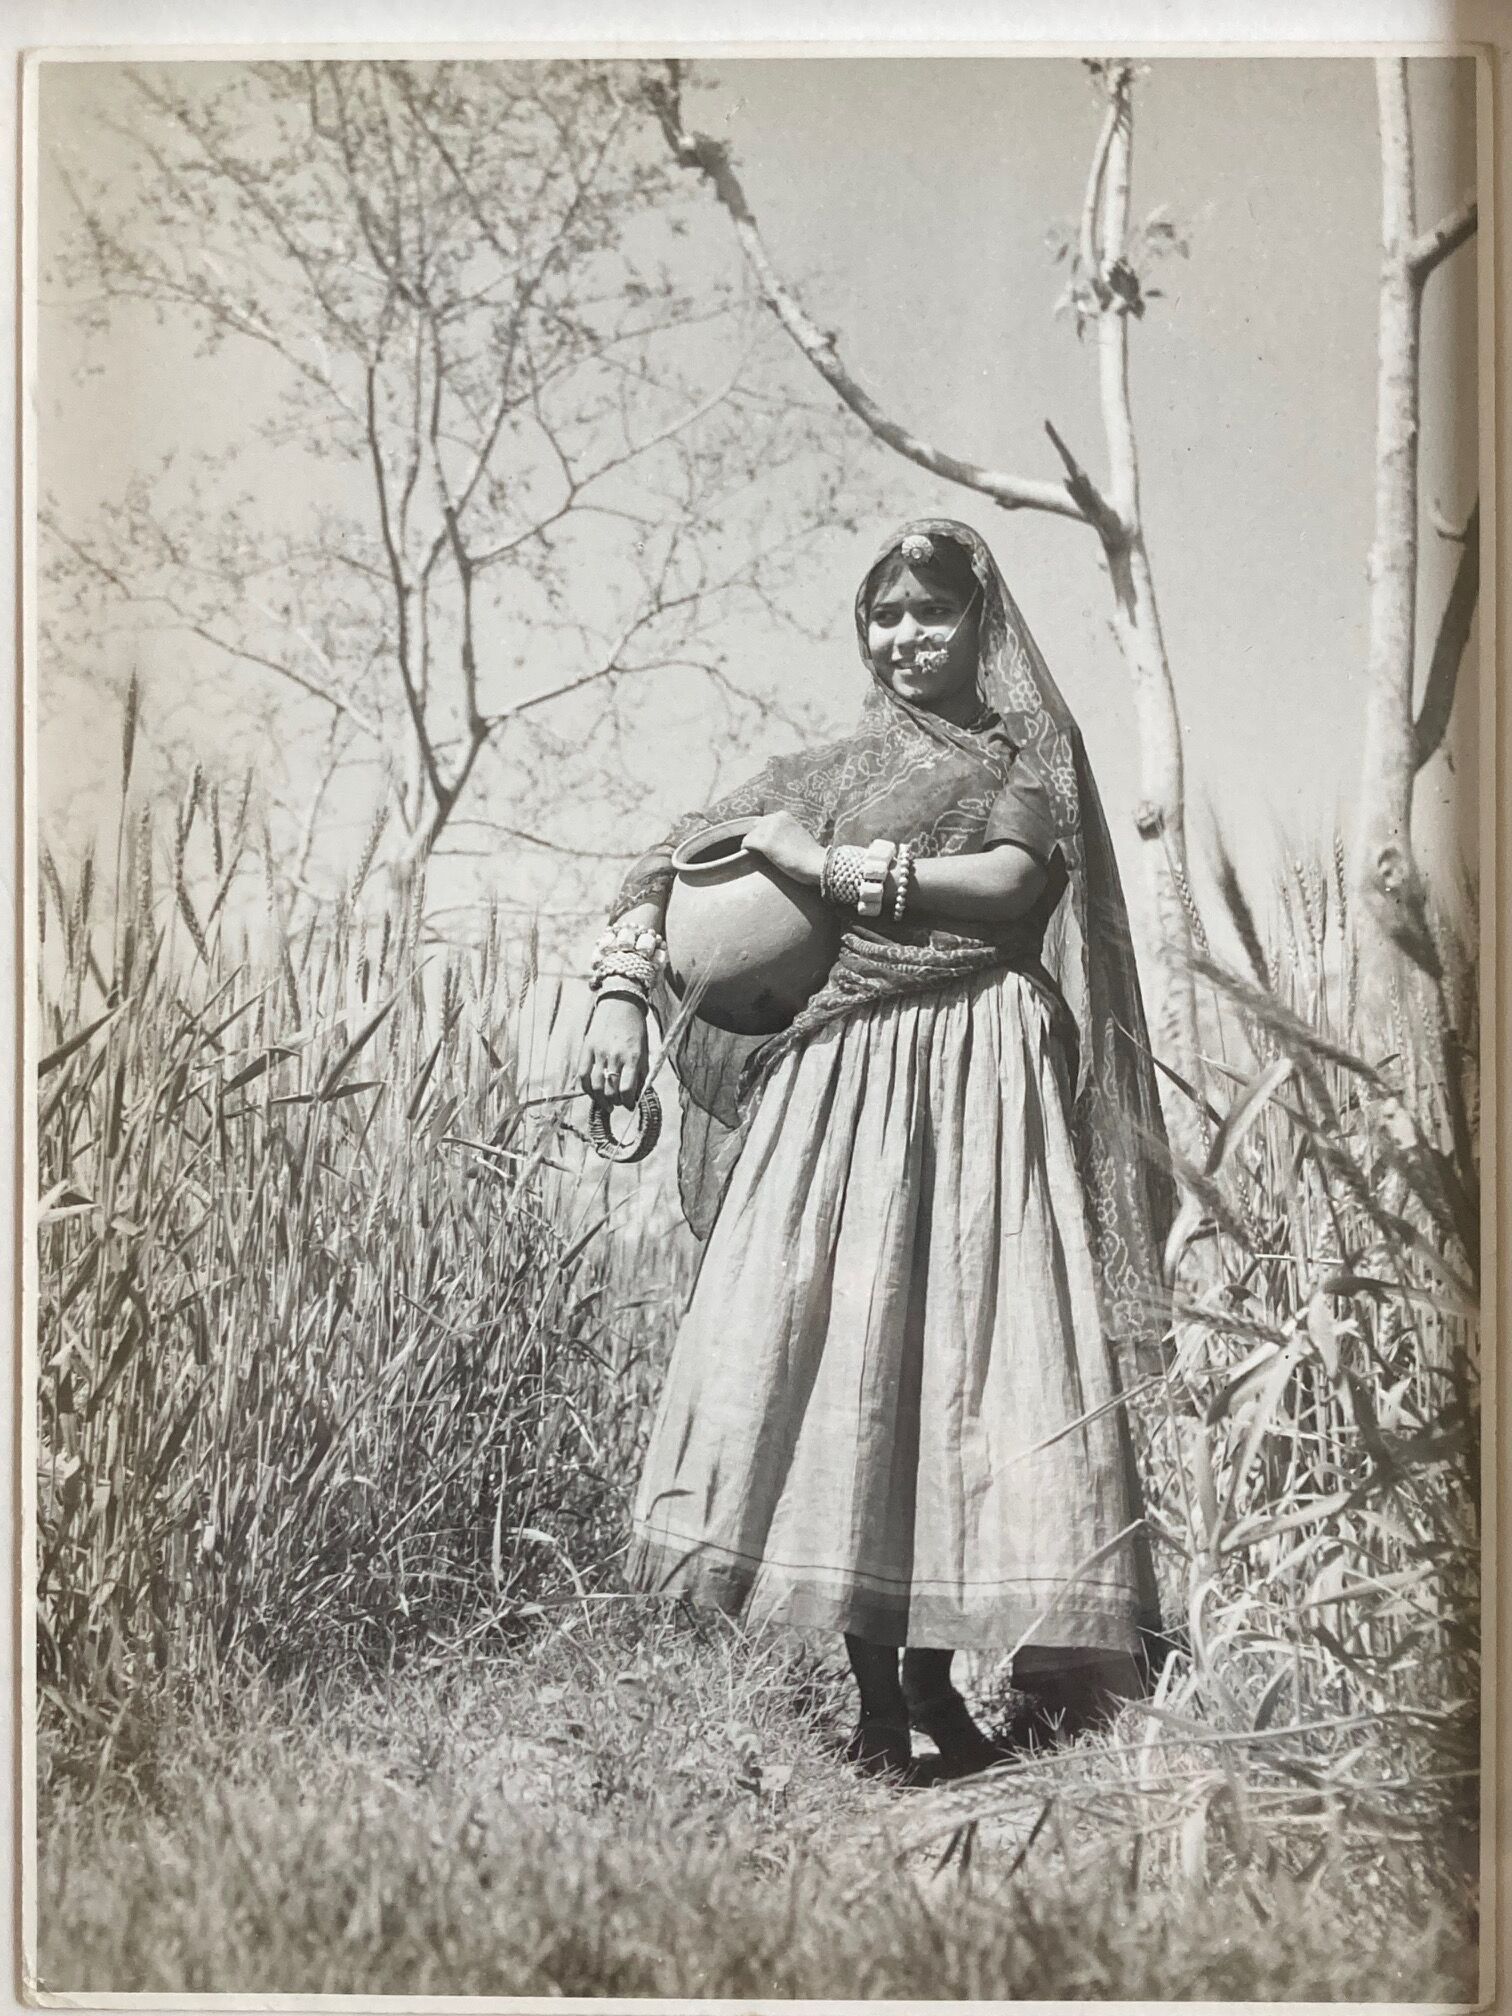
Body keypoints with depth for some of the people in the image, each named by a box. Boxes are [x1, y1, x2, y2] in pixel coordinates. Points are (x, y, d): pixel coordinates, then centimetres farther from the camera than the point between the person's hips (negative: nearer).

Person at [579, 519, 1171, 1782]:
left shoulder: (1029, 754, 13)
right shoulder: (824, 773, 19)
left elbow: (1006, 882, -5)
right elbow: (664, 870, 17)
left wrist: (834, 865, -2)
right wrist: (620, 992, 2)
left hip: (980, 1091, -1)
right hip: (844, 1086, 1)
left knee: (974, 1363, -7)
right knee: (837, 1359, -8)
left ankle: (934, 1676, 3)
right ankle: (878, 1702, -2)